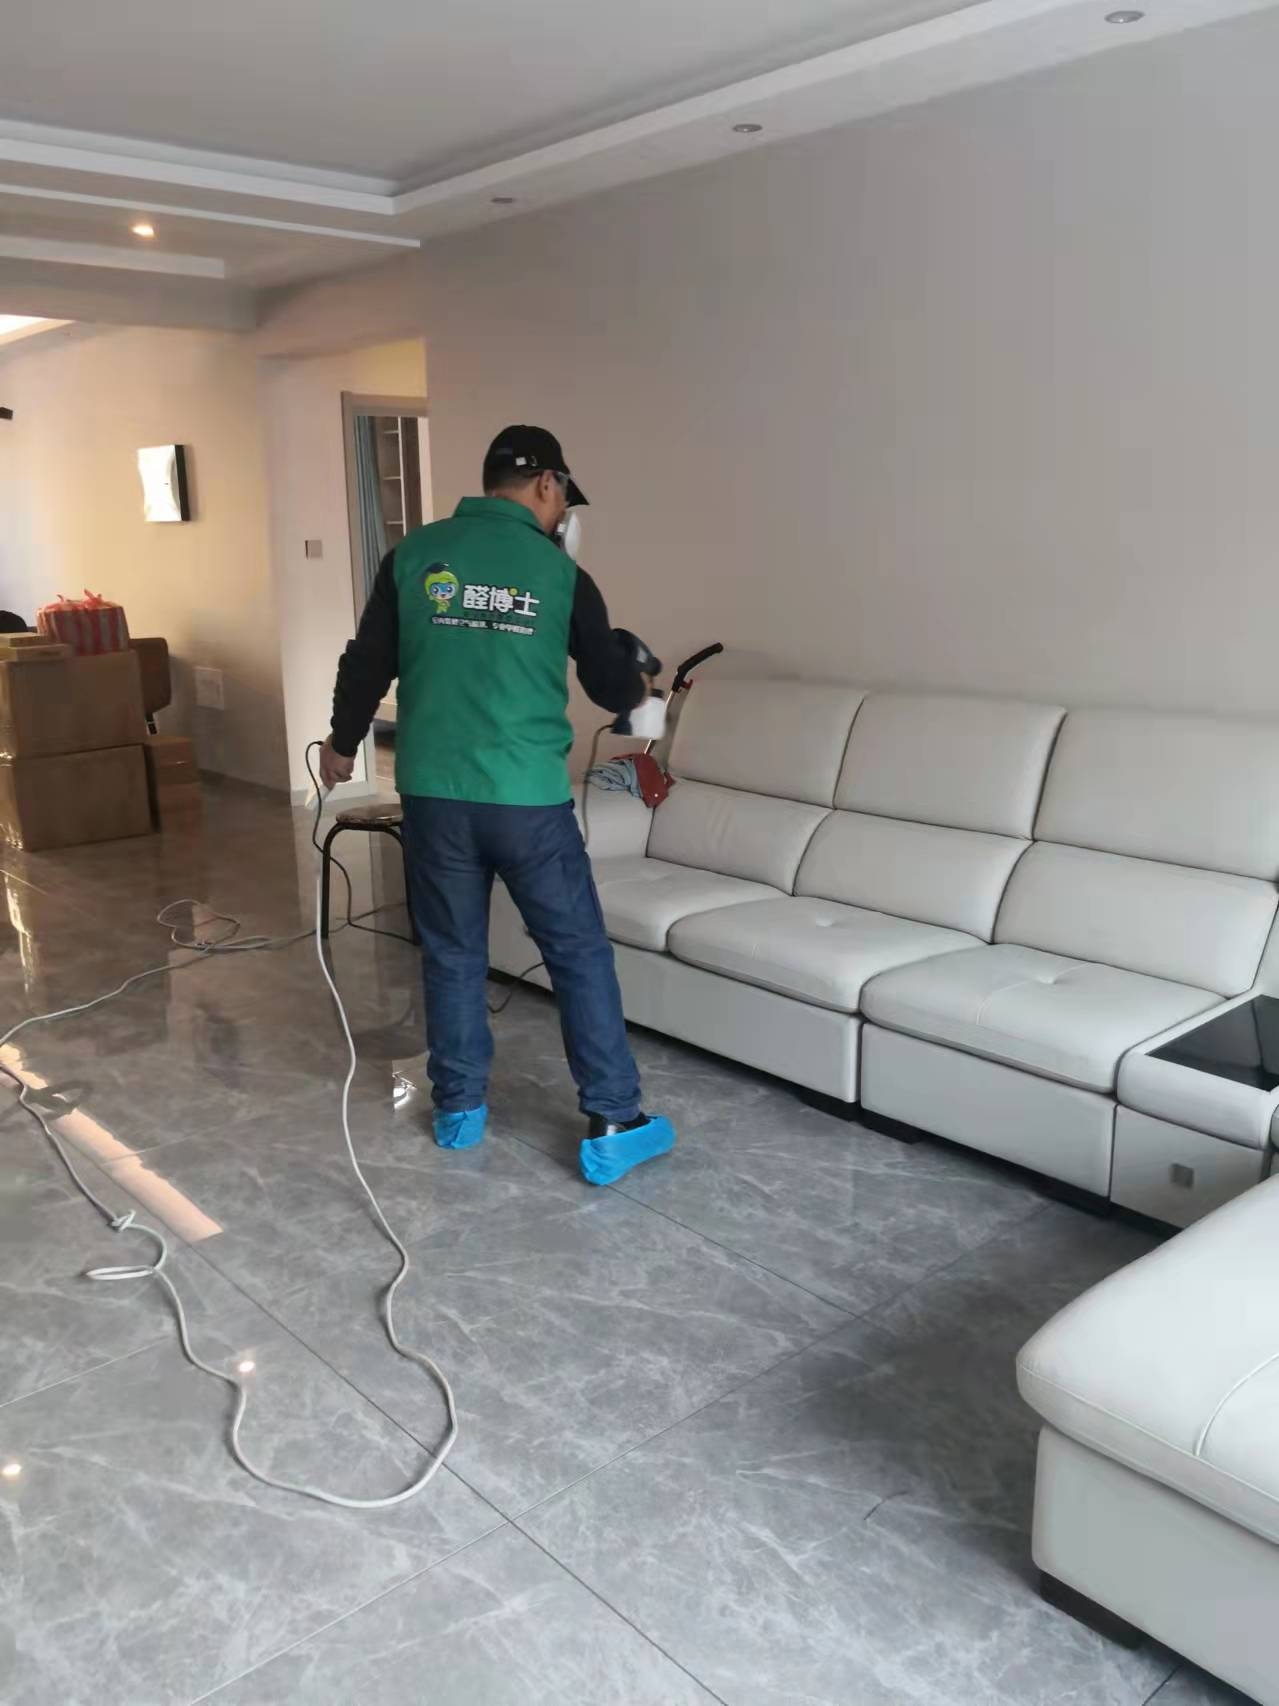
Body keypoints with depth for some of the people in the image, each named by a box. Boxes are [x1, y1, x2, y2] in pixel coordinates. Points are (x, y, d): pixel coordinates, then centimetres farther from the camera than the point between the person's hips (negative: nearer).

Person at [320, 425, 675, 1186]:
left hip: (435, 793, 3)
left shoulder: (414, 554, 3)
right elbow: (614, 688, 7)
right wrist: (638, 677, 31)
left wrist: (343, 741, 25)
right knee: (581, 954, 7)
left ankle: (460, 1109, 27)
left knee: (452, 954, 16)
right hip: (527, 797, -3)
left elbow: (367, 663, 8)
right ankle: (614, 1124, 10)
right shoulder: (560, 573, -2)